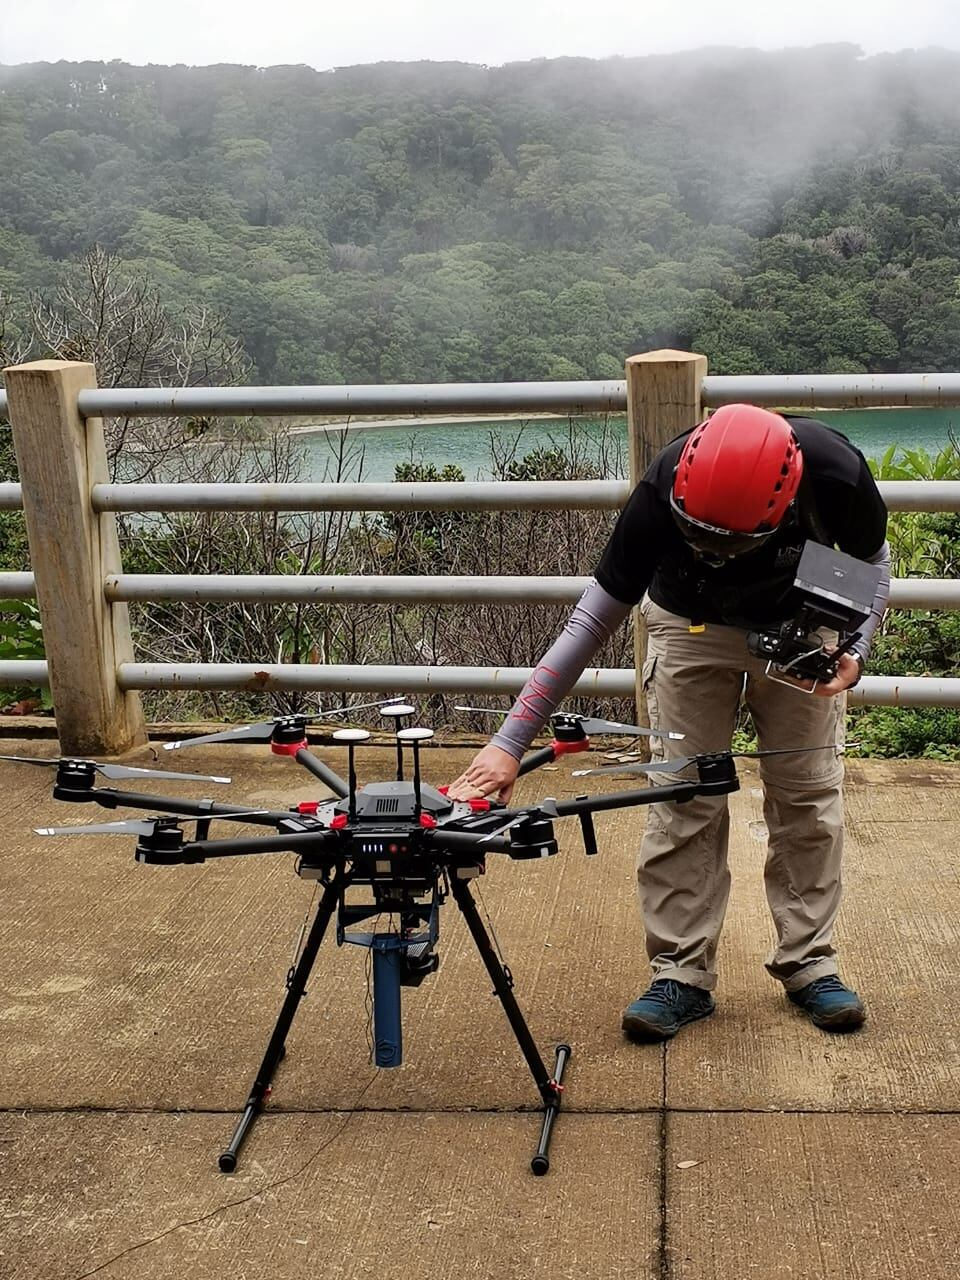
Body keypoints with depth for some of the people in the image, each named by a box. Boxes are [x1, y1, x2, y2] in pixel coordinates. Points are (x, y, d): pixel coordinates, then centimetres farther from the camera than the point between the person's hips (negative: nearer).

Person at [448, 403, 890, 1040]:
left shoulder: (836, 473, -35)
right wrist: (510, 744, -35)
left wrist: (854, 652, -28)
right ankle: (683, 974, 2)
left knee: (809, 795, 0)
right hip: (691, 627, -1)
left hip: (800, 629, 1)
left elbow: (873, 561, -10)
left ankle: (810, 963, 14)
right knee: (683, 802, -8)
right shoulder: (666, 491, -37)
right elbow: (593, 619, -31)